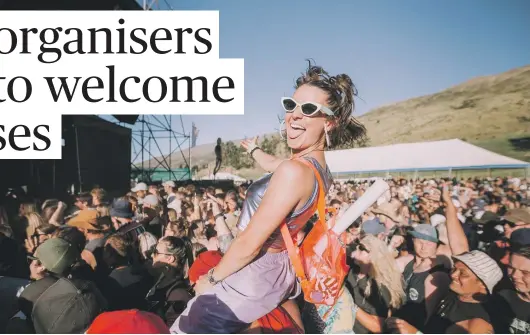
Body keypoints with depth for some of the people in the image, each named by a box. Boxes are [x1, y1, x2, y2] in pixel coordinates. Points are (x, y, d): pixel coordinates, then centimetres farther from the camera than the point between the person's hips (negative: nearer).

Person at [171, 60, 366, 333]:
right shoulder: (318, 164, -1)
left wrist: (210, 279, -8)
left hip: (248, 281, -9)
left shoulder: (294, 171, -30)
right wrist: (253, 150, 43)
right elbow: (272, 164, 23)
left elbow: (249, 244, -25)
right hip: (277, 273, 9)